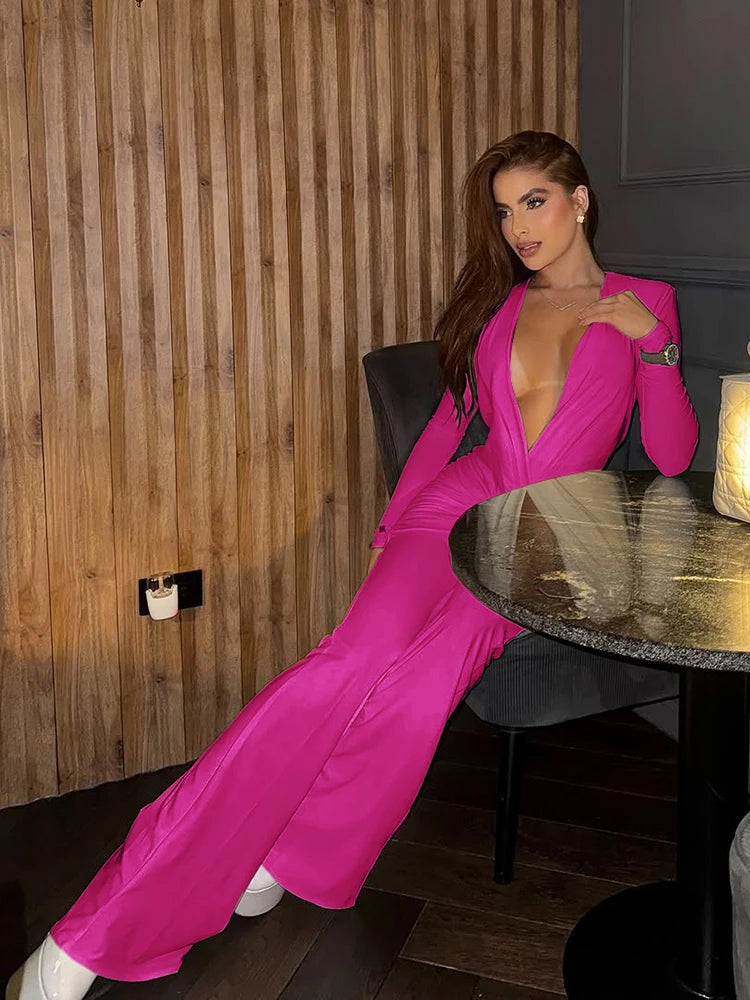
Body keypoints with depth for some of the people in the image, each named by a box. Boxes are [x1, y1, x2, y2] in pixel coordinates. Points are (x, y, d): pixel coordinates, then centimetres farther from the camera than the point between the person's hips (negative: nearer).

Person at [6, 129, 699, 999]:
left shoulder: (643, 303, 10)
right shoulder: (498, 304, 18)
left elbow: (671, 457, 4)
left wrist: (654, 340, -8)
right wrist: (389, 528, 14)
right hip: (460, 508, 1)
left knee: (420, 681, -33)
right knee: (355, 655, -27)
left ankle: (287, 858, -11)